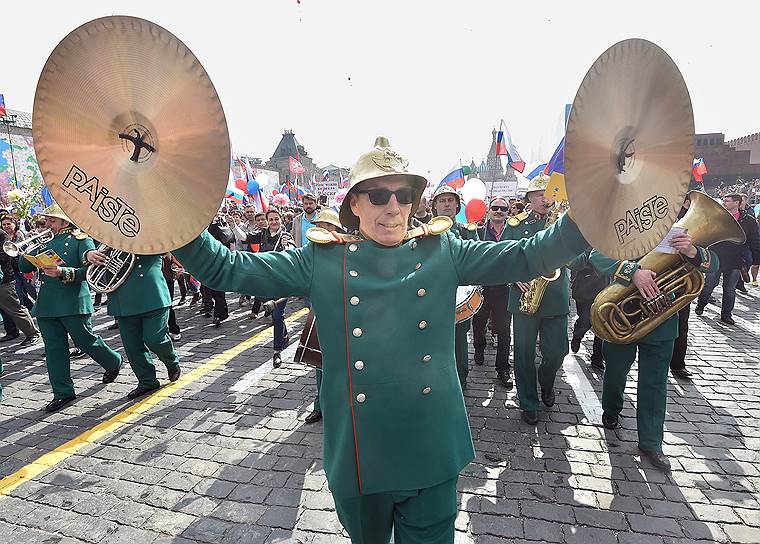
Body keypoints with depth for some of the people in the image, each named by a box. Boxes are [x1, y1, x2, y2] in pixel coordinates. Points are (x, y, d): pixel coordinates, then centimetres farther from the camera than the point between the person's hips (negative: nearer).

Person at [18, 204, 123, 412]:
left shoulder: (81, 239, -3)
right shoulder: (46, 242, 16)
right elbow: (24, 267, 14)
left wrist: (63, 272, -26)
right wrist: (34, 249, 0)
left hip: (72, 303, -6)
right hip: (46, 305, 6)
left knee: (86, 341, 4)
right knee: (54, 348, 7)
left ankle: (114, 362, 31)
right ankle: (63, 393, 15)